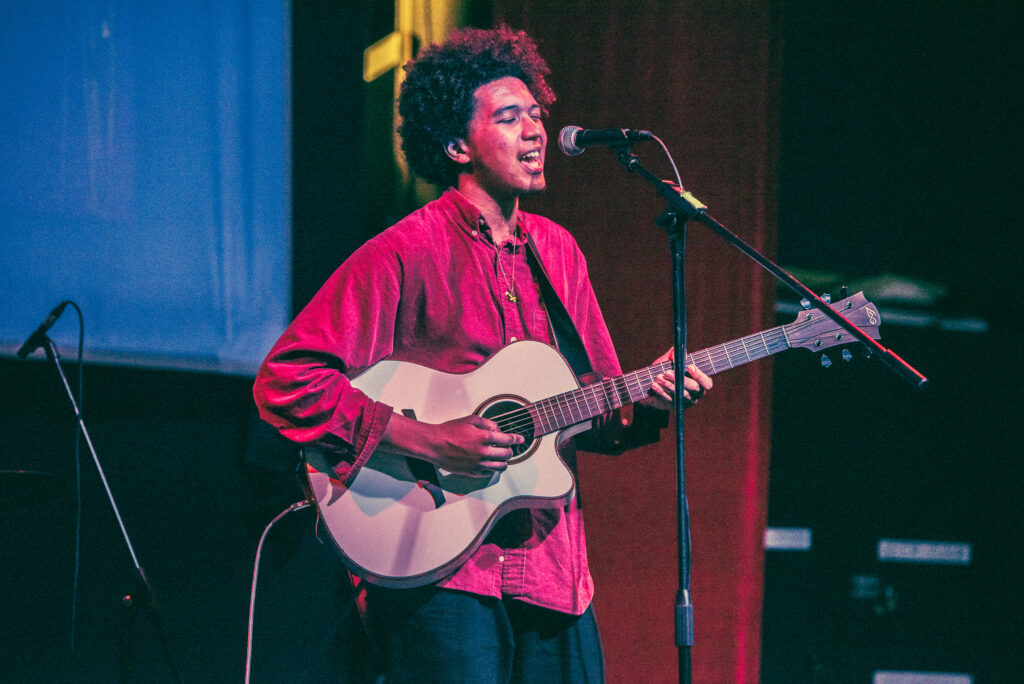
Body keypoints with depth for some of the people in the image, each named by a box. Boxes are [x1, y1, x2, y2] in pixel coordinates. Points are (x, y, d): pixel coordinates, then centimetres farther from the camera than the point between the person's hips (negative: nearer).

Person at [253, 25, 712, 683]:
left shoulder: (557, 251, 15)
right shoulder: (404, 255, -7)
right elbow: (284, 381, -14)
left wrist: (646, 403, -3)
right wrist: (426, 441, -19)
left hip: (553, 570, 6)